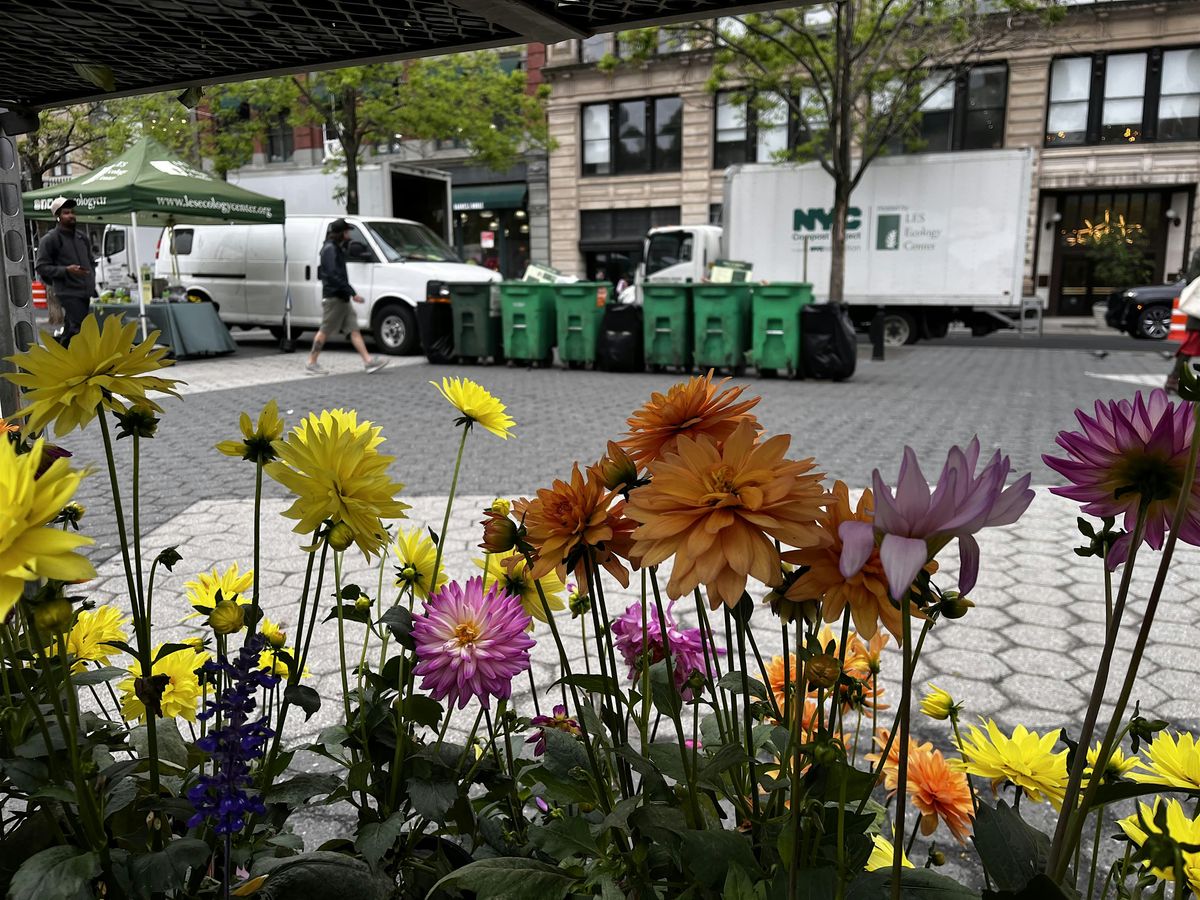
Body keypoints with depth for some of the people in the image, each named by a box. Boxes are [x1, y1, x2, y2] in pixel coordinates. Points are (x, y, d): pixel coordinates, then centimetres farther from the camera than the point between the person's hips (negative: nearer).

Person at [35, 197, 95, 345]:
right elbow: (42, 267, -7)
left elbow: (91, 261, 28)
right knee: (79, 328, -16)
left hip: (85, 292, 7)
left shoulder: (81, 236, 16)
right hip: (68, 292, -7)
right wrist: (66, 270, -20)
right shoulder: (49, 239, -4)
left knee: (70, 331, 13)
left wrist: (92, 280, 13)